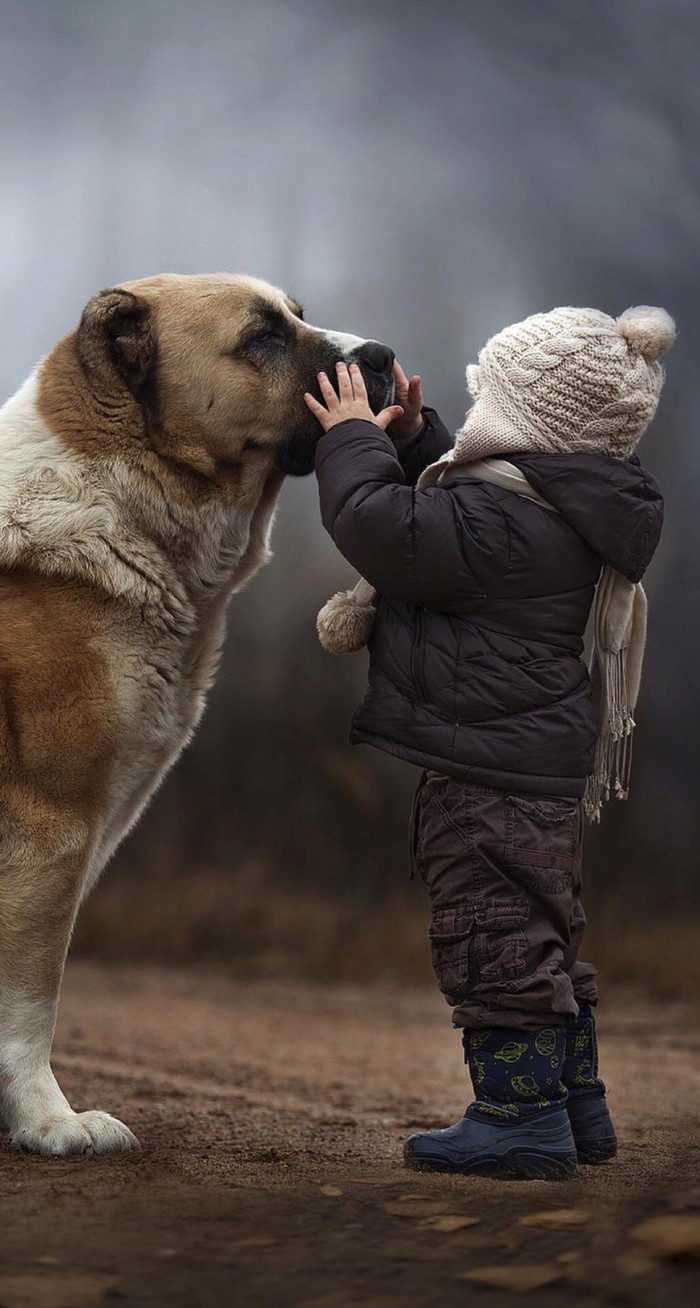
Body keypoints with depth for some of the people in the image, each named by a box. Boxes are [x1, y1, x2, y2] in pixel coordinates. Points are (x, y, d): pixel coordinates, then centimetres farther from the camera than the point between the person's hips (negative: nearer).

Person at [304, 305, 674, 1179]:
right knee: (542, 932, 18)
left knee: (494, 934, -5)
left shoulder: (503, 517, -22)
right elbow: (439, 518, 28)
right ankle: (576, 1106, 26)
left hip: (492, 767, -11)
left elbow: (383, 528, -23)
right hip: (544, 760, 11)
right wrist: (411, 439, 18)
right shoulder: (558, 509, 12)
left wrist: (354, 440, -9)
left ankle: (522, 1114, -2)